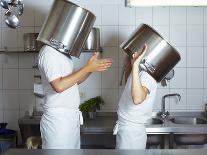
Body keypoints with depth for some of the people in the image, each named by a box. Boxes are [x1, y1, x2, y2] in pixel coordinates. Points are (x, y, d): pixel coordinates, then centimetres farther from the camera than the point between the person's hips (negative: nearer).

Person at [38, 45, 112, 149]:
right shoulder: (48, 52, -15)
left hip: (71, 118, 9)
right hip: (57, 119, -9)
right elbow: (59, 86, -24)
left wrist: (92, 67, 1)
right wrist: (87, 68, -19)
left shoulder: (62, 52, 13)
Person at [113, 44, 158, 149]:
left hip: (132, 133, -9)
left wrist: (135, 65, -41)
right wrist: (129, 63, 16)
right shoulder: (138, 71, 8)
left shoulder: (147, 75, -21)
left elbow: (137, 99, -41)